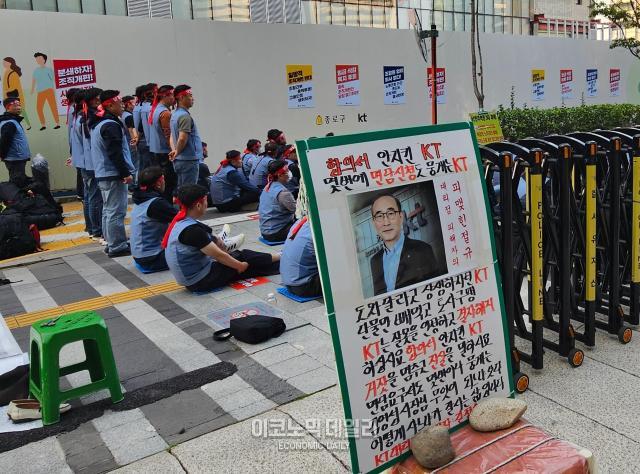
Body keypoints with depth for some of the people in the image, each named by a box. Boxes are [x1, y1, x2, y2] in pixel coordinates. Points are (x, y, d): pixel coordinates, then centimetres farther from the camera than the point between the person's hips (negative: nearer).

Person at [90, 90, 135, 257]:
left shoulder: (99, 123, 17)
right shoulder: (111, 125, -16)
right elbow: (115, 153, -22)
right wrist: (126, 173, -19)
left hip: (103, 174, 11)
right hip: (113, 175, -11)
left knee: (109, 210, 15)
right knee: (117, 212, -7)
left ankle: (112, 243, 23)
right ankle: (117, 247, -4)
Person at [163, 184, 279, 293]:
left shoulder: (180, 221, 3)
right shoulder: (192, 230, -27)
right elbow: (219, 255, -20)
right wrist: (240, 266, -8)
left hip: (191, 279, 9)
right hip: (201, 282, -9)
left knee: (239, 255, 14)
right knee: (244, 257, 3)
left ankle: (278, 265, 27)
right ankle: (278, 258, 24)